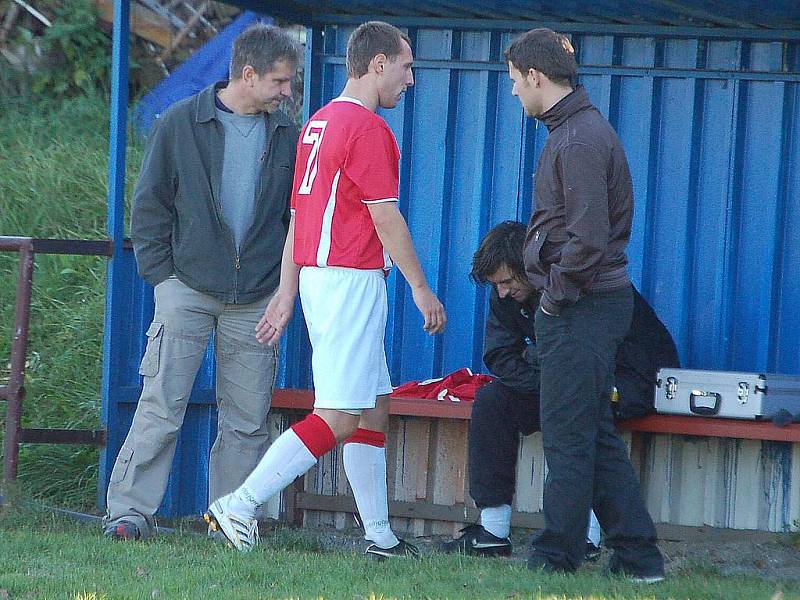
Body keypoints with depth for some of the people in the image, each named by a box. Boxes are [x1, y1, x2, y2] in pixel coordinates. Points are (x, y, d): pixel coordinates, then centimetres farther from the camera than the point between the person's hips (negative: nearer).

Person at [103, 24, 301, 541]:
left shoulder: (286, 137, 10)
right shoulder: (181, 124, 0)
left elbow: (298, 216, 18)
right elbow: (151, 204, 3)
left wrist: (287, 281, 8)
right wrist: (161, 274, -3)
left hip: (257, 298, 3)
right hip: (189, 286, -3)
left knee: (248, 419, 2)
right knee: (162, 406, -8)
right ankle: (131, 510, -6)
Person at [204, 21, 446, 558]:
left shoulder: (319, 123, 17)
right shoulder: (368, 129, -12)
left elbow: (298, 213, 18)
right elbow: (386, 218, -13)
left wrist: (287, 293, 18)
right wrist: (421, 288, -6)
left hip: (317, 273, 10)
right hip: (352, 278, -10)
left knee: (373, 409, 12)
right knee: (339, 418, -11)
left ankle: (380, 536, 12)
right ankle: (240, 505, -14)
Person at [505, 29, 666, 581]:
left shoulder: (579, 141, -17)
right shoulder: (579, 129, 16)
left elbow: (587, 238, -24)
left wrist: (556, 295, -13)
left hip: (580, 307, -10)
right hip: (590, 304, 10)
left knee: (568, 436, -3)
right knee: (597, 436, 12)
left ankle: (557, 557, 2)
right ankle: (638, 558, 13)